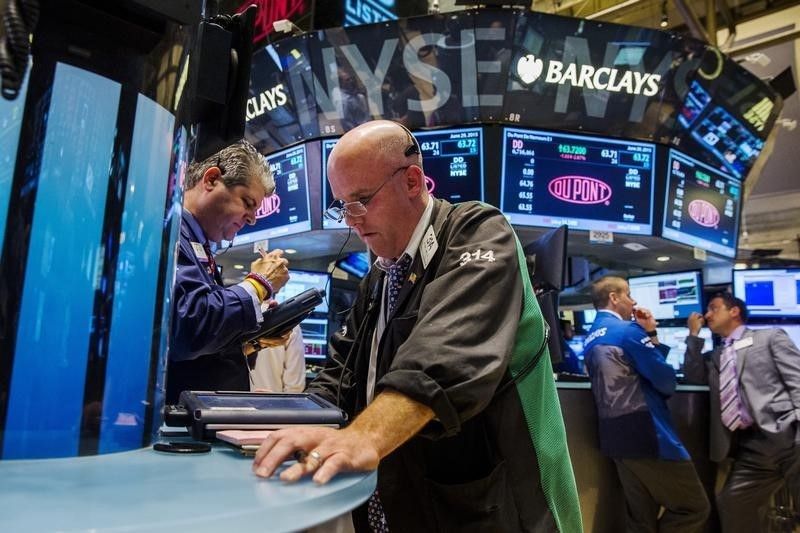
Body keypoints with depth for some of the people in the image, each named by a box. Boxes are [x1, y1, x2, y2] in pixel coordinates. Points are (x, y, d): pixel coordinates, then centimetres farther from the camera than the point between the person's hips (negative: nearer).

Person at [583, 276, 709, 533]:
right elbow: (666, 380, -10)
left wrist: (649, 335, 13)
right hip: (646, 432, -9)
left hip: (615, 435, 9)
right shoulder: (627, 330, -11)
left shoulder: (590, 338, 14)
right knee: (694, 507, 3)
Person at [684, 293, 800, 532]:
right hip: (749, 445, 6)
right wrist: (694, 334, 10)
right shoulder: (715, 356, 23)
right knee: (730, 503, 7)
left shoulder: (771, 337, 6)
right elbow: (692, 376, 8)